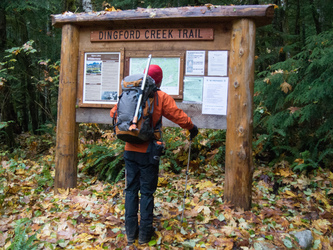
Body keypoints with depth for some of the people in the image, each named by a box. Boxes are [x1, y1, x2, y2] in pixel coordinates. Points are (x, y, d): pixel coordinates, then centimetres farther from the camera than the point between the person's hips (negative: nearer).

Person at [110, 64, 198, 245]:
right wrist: (192, 128, 10)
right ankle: (145, 234, 17)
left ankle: (130, 233, 20)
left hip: (130, 150, 4)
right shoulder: (161, 98, -9)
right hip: (148, 152, -4)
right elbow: (179, 117, -9)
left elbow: (114, 112, 10)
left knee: (131, 190, 13)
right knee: (147, 192, 7)